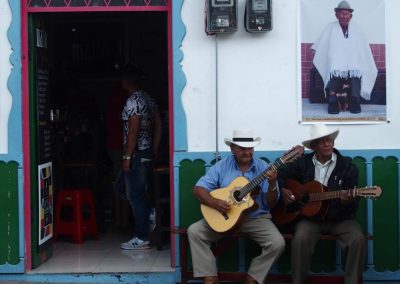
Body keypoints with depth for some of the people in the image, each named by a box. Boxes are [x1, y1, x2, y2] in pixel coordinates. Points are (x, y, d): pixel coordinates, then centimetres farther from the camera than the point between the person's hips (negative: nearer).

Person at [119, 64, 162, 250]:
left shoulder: (133, 101, -15)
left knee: (135, 196, -3)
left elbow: (133, 130, -20)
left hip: (136, 154, -9)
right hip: (148, 153, 9)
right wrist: (154, 151, 17)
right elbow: (158, 126, 14)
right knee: (141, 195, 16)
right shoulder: (149, 99, 13)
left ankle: (142, 238, 1)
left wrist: (127, 157, -18)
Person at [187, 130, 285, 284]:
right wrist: (214, 202, -25)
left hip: (257, 218, -1)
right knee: (194, 231, -17)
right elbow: (198, 189, -7)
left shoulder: (263, 168, -5)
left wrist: (272, 185, -26)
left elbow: (270, 204, -6)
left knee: (277, 243, -25)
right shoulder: (221, 166, -3)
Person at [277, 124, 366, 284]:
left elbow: (354, 204, -4)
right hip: (310, 216, 0)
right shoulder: (303, 163, 3)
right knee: (301, 238, -31)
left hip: (340, 219, 0)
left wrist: (348, 201, -28)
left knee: (358, 239, -28)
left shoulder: (347, 166, 0)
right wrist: (283, 190, -4)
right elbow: (280, 175, 16)